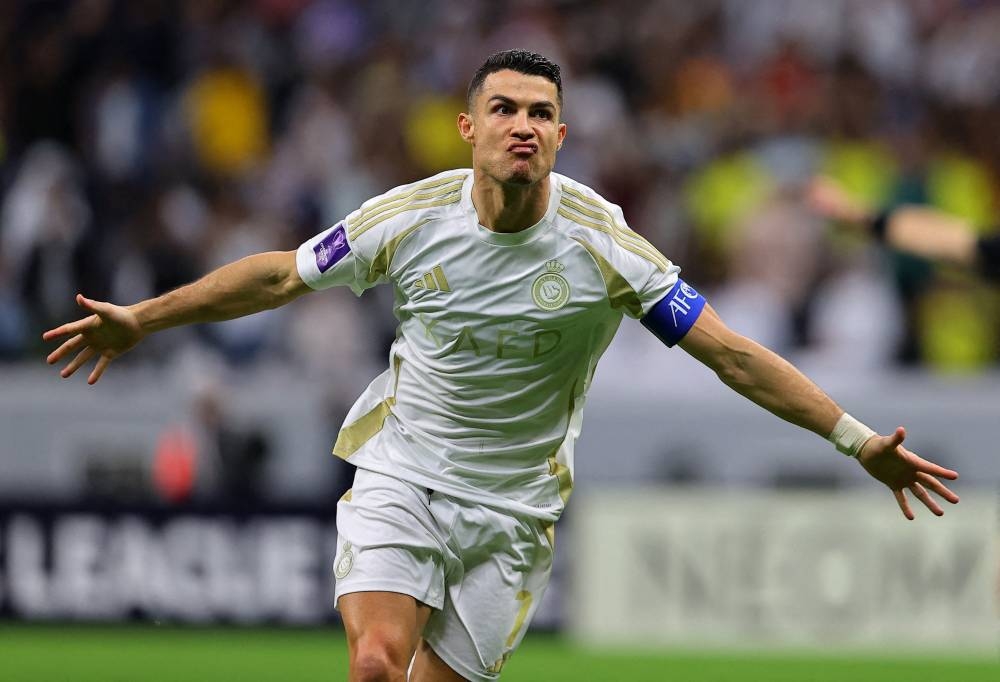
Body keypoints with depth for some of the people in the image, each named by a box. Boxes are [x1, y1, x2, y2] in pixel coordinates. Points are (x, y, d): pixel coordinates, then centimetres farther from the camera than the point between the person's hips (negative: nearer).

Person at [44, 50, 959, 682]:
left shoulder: (603, 246, -13)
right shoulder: (411, 217, -9)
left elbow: (731, 353, -11)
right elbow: (282, 276, 7)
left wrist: (858, 442, -14)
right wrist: (143, 318, 12)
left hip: (512, 506, 0)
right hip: (400, 478, 0)